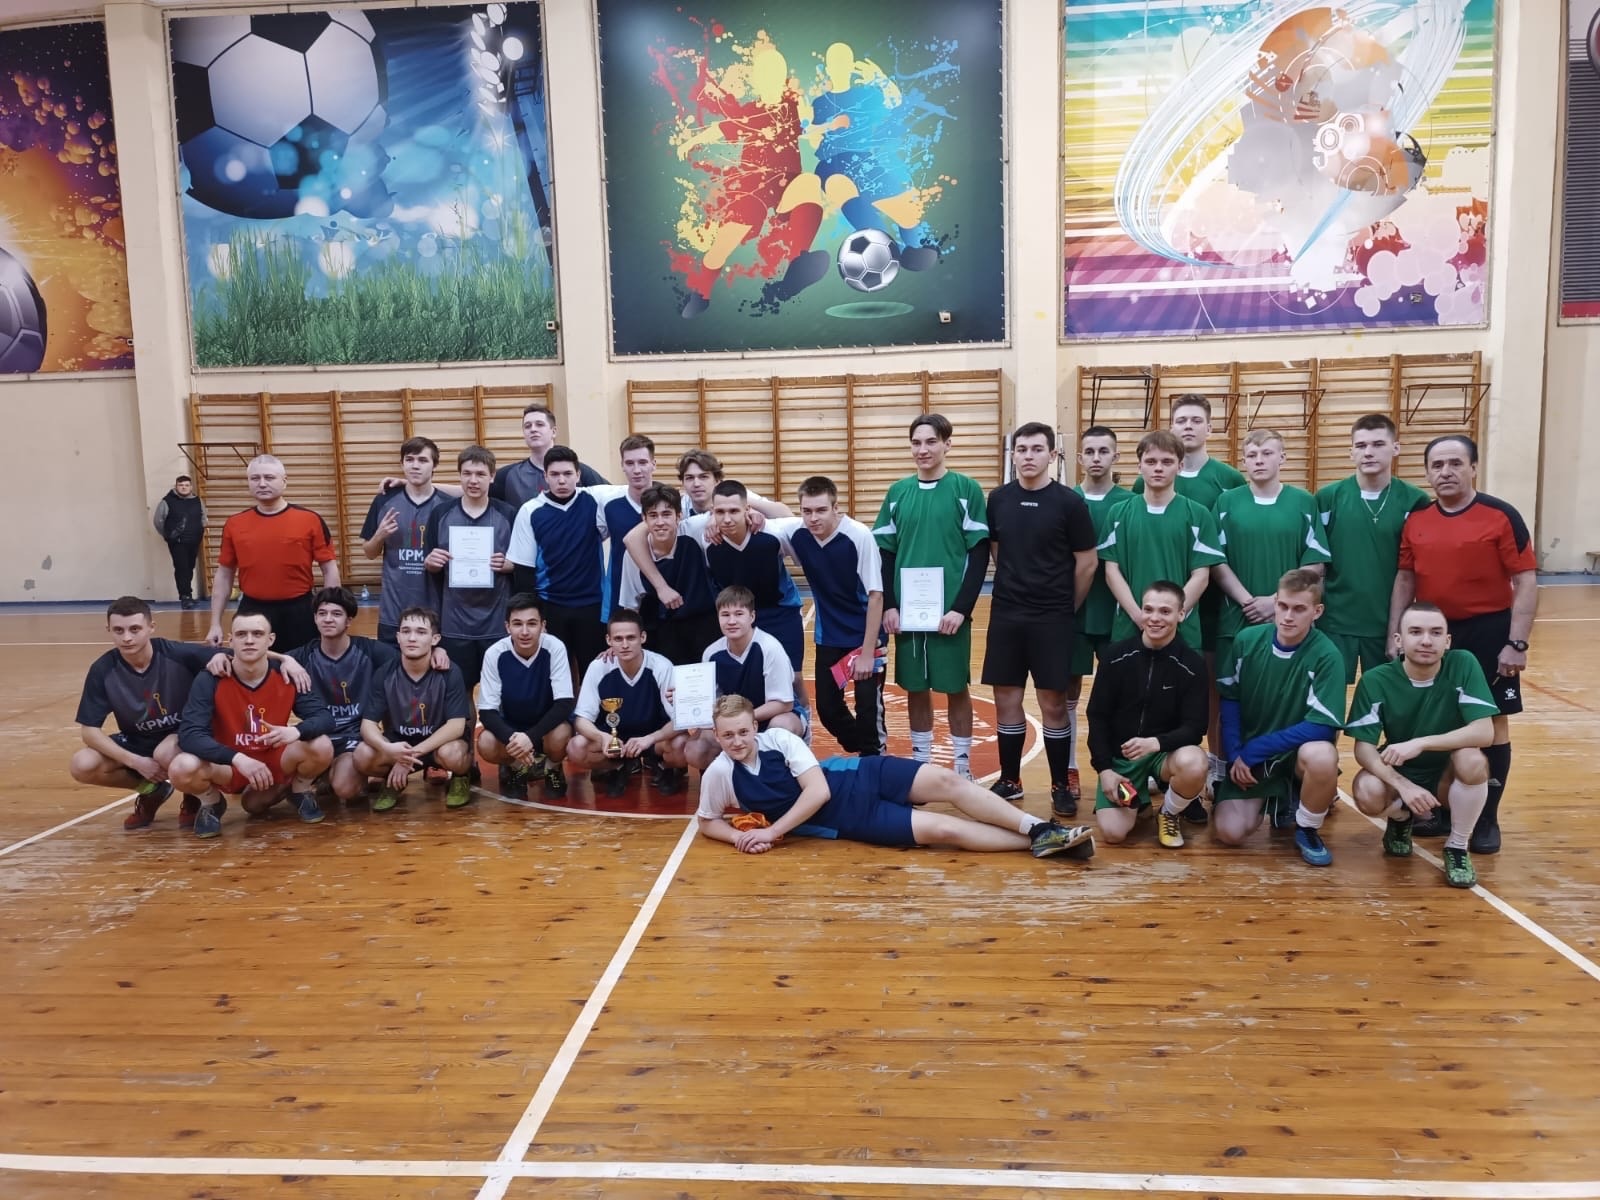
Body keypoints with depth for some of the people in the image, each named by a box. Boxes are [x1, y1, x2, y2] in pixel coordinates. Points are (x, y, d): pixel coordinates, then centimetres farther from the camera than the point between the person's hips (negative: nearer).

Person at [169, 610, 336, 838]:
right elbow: (189, 734, -25)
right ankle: (211, 803, 4)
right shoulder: (210, 680, -17)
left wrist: (297, 731, -37)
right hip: (227, 767, -2)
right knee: (182, 769, -31)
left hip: (275, 763, 2)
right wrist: (237, 758, -39)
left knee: (321, 747, -25)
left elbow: (325, 718, -14)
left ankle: (300, 791, 9)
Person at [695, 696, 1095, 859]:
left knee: (947, 781, -21)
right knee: (943, 830, -17)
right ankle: (1038, 842, -11)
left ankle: (1041, 830, -14)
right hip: (846, 820, -1)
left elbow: (818, 791, -14)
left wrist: (771, 831, -19)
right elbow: (706, 822, 6)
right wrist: (741, 836, -16)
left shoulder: (779, 739, -11)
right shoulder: (719, 775, -10)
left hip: (858, 776, 1)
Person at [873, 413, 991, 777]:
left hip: (950, 610, -3)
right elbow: (885, 552, 8)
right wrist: (889, 605, -2)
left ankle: (962, 766, 18)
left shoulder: (966, 489, -2)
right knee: (915, 688, 10)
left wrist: (962, 607, -12)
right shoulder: (898, 491, 7)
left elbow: (980, 553, -5)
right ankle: (920, 762, 23)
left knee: (956, 687, 5)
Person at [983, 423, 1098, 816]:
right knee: (1006, 700, 9)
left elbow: (1088, 563, -2)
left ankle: (1061, 786, 16)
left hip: (1052, 619, -3)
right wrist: (1012, 590, 11)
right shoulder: (998, 499, 4)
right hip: (1005, 616, 4)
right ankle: (1010, 781, 23)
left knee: (1053, 702, 3)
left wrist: (1067, 607, 4)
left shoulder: (1069, 502, -7)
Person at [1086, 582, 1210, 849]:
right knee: (1113, 832, -19)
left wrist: (1155, 742, -31)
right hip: (1120, 755, 1)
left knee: (1193, 764, -37)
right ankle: (1135, 799, 19)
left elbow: (1195, 727, -12)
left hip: (1167, 752, 0)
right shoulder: (1116, 655, -6)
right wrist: (1104, 768, -10)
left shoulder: (1192, 664, -9)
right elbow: (1097, 716, -1)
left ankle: (1170, 813, -2)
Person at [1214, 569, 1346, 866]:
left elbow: (1321, 726, -22)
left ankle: (1307, 829, -6)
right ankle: (1273, 800, 23)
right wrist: (1236, 755, -10)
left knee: (1322, 757, -38)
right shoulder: (1247, 640, -8)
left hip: (1298, 753, -3)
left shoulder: (1326, 656, -19)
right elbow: (1230, 700, 1)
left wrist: (1252, 750, -20)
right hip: (1248, 756, 3)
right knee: (1229, 832, -13)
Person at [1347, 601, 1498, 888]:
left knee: (1473, 760, -33)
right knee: (1367, 793, -32)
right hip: (1398, 774, 0)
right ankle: (1400, 818, 9)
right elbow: (1363, 747, -17)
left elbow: (1484, 732, -24)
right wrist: (1403, 785, -33)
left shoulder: (1463, 665, -17)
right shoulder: (1376, 680, -17)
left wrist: (1420, 743, -34)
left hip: (1447, 773, 0)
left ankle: (1457, 847, -7)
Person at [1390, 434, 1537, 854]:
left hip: (1487, 632, -4)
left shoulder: (1502, 516, -8)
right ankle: (1443, 810, 26)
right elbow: (1405, 580, 10)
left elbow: (1526, 583, -9)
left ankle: (1487, 820, 16)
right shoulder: (1415, 521, 4)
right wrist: (1395, 636, 5)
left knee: (1492, 725, 4)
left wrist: (1517, 643, -15)